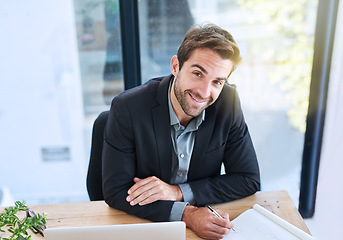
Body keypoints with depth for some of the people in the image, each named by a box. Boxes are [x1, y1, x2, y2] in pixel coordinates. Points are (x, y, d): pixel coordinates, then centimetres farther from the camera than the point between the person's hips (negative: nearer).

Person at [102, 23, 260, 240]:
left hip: (206, 220, 2)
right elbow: (116, 192, -15)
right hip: (143, 223, -1)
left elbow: (249, 180, -7)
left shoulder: (228, 103, -12)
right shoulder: (127, 108, -18)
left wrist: (178, 191, -16)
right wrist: (186, 214, -25)